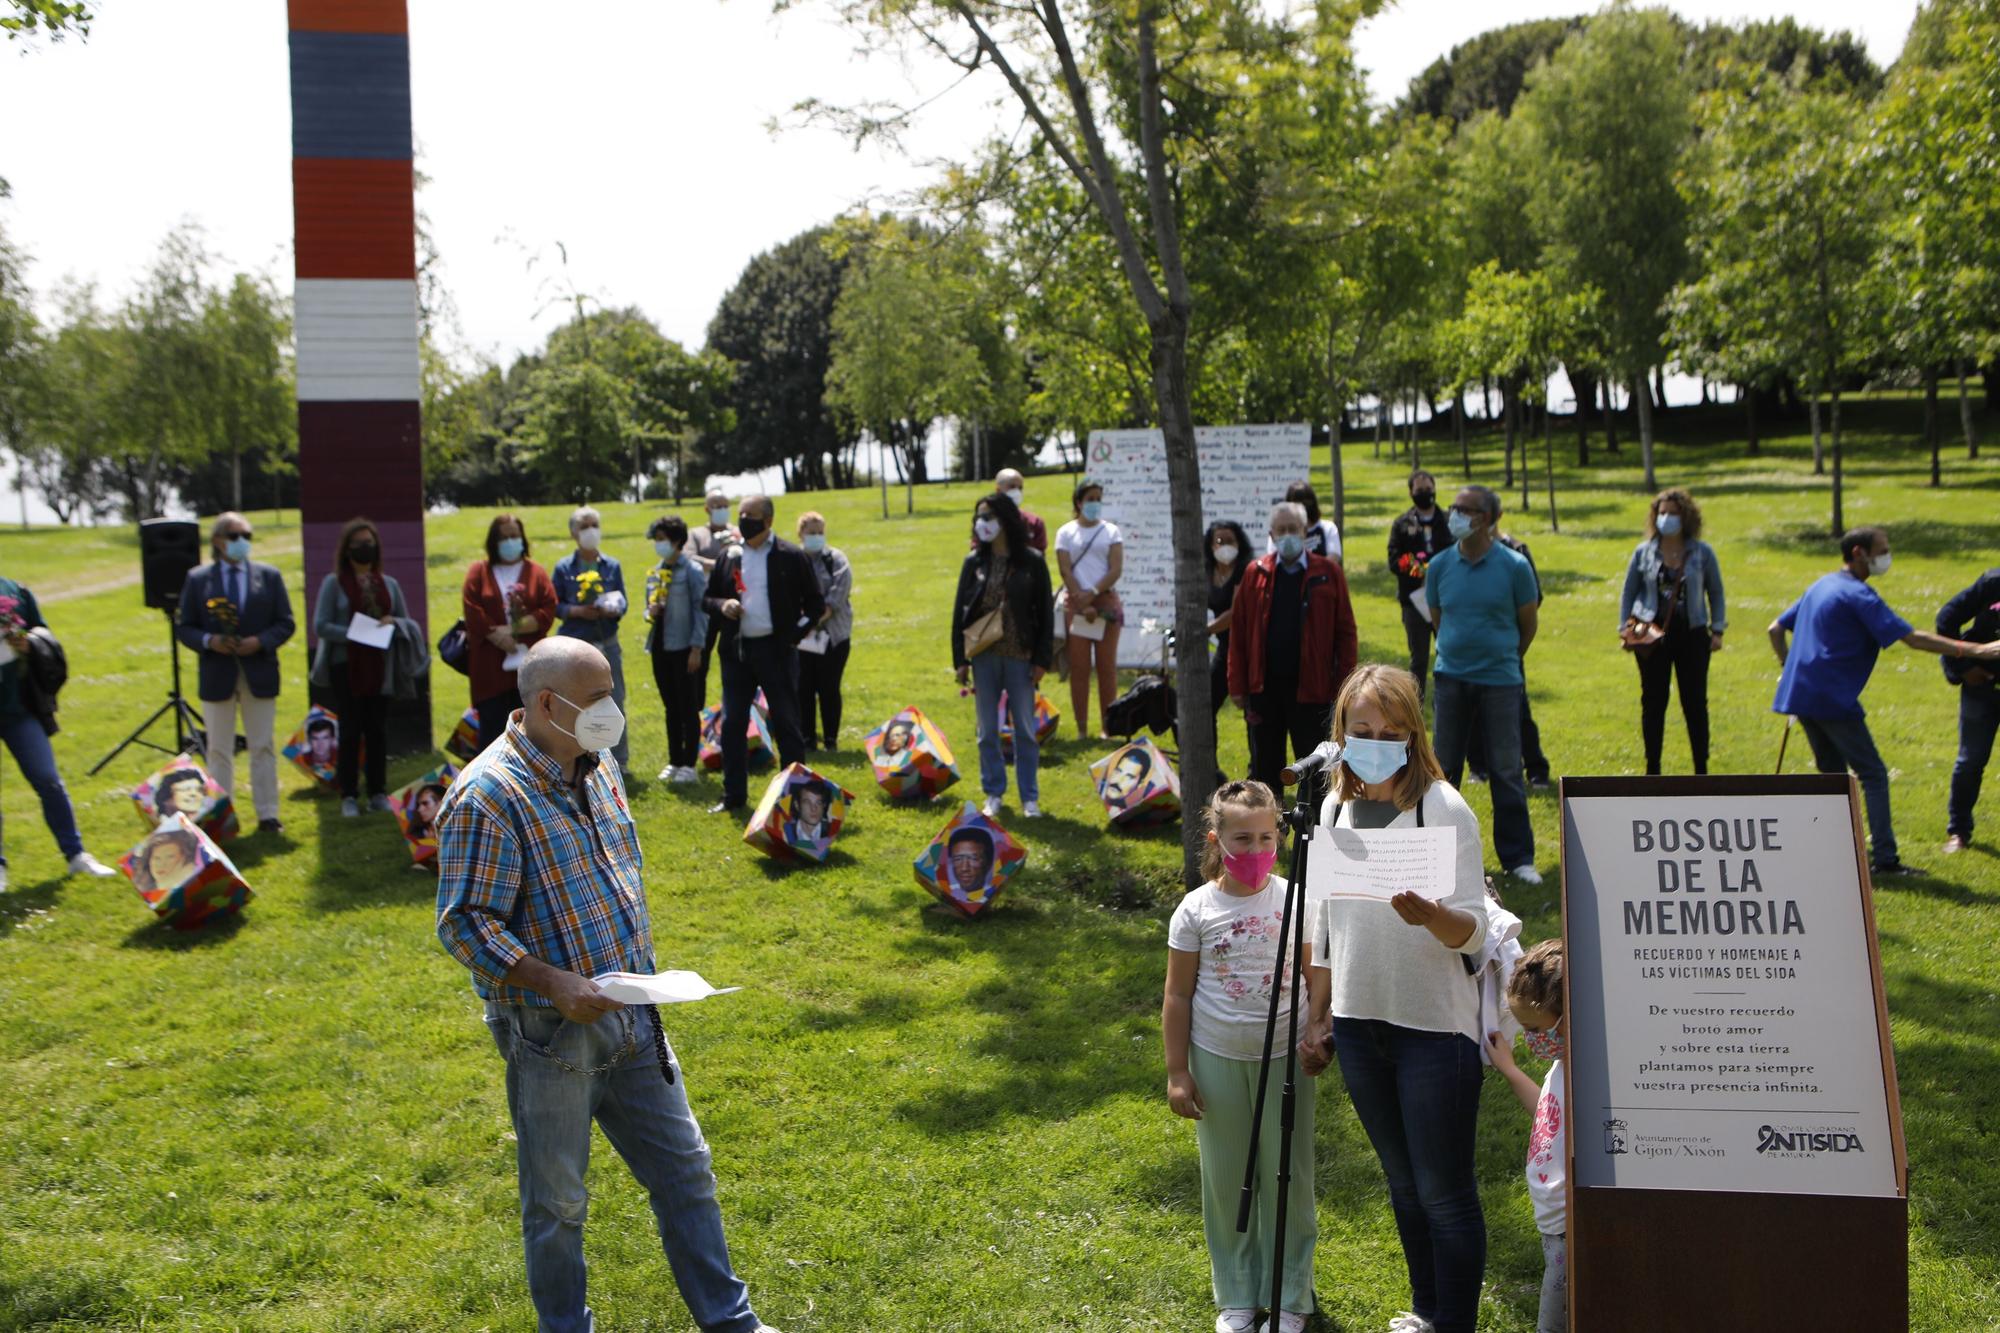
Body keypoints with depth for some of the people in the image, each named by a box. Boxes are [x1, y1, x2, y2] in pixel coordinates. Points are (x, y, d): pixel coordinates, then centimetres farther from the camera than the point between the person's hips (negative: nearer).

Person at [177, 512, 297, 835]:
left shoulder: (269, 576, 5)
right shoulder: (197, 580, 2)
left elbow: (285, 623, 3)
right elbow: (184, 628, 2)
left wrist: (260, 641, -14)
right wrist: (210, 641, -17)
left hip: (260, 674, 1)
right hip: (217, 675, -1)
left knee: (264, 747, 5)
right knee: (219, 751, 5)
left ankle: (268, 815, 11)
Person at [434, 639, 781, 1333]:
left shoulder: (597, 766, 6)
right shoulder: (487, 797, -19)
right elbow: (463, 923, -20)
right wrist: (554, 982, -27)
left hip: (631, 1016, 7)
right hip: (552, 1034, -7)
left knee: (685, 1169, 13)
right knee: (558, 1198, 9)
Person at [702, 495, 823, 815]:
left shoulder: (790, 557, -1)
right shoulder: (729, 557, 10)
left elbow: (815, 604, 3)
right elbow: (706, 599, 16)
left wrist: (794, 635, -5)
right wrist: (722, 605, -6)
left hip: (776, 651, -4)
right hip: (736, 650, 4)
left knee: (786, 725, 1)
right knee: (731, 725, 5)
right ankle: (733, 796, 14)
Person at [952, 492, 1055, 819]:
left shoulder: (1031, 561, -2)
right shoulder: (974, 562, 3)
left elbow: (1044, 612, -1)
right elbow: (959, 611, 4)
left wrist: (1042, 658, -6)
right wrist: (960, 659, -1)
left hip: (1020, 656, -2)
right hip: (984, 656, 2)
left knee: (1025, 730, 4)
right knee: (988, 731, 8)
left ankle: (1030, 797, 14)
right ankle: (994, 794, 19)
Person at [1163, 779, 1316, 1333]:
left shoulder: (1294, 899, -5)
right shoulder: (1196, 910, -6)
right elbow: (1178, 996, -1)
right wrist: (1177, 1072, -1)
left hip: (1284, 1057, 0)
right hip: (1217, 1059, 0)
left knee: (1288, 1177, 7)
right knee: (1226, 1182, 10)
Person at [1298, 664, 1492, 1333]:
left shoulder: (1444, 808, -13)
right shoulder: (1334, 808, 4)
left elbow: (1475, 933, -16)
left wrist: (1429, 915, -37)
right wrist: (1318, 1019, 14)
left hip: (1435, 1028, -6)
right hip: (1358, 1025, 6)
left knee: (1443, 1189, 1)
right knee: (1402, 1181, 19)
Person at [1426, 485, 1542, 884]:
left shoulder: (1514, 566, -7)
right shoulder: (1439, 566, 1)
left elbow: (1528, 625, 4)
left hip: (1500, 680, -2)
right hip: (1451, 678, 3)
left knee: (1506, 772, 2)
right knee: (1444, 768, 10)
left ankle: (1518, 857, 11)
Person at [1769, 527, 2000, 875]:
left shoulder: (1819, 586, 17)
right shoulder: (1858, 595, -11)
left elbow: (1775, 629, 22)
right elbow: (1912, 638, -18)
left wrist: (1789, 669, 25)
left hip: (1801, 694, 9)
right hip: (1834, 700, -9)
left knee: (1834, 773, 16)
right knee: (1873, 774, -3)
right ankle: (1884, 858, -6)